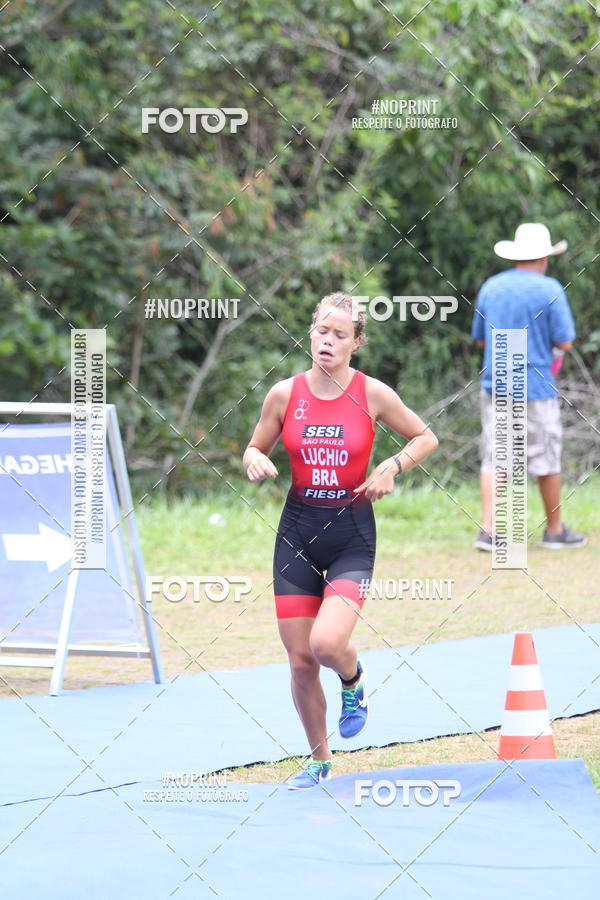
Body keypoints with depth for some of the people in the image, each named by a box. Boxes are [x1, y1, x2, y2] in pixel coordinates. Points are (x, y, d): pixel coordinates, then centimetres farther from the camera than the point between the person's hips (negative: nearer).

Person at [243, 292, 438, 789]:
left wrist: (391, 467, -10)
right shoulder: (285, 394, -2)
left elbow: (427, 437, 7)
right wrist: (255, 461, -12)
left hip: (352, 532, -2)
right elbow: (255, 448, 11)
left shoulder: (372, 394, -7)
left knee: (327, 642, -22)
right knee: (300, 661, 3)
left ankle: (354, 678, 16)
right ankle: (319, 760, 25)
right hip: (298, 529, 2)